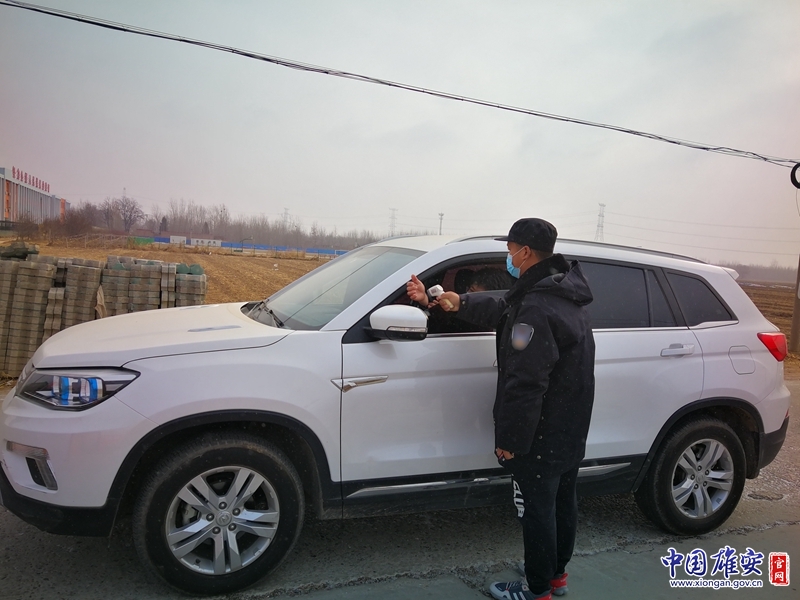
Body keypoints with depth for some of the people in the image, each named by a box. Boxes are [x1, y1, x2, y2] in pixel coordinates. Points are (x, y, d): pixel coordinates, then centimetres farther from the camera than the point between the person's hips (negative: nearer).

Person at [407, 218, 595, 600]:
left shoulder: (536, 308, -27)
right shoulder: (564, 291, 4)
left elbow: (525, 384, -27)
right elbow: (504, 308, 12)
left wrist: (509, 439, -20)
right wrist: (462, 303, 6)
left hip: (541, 437, -10)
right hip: (572, 431, 10)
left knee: (536, 510, 6)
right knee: (562, 503, 21)